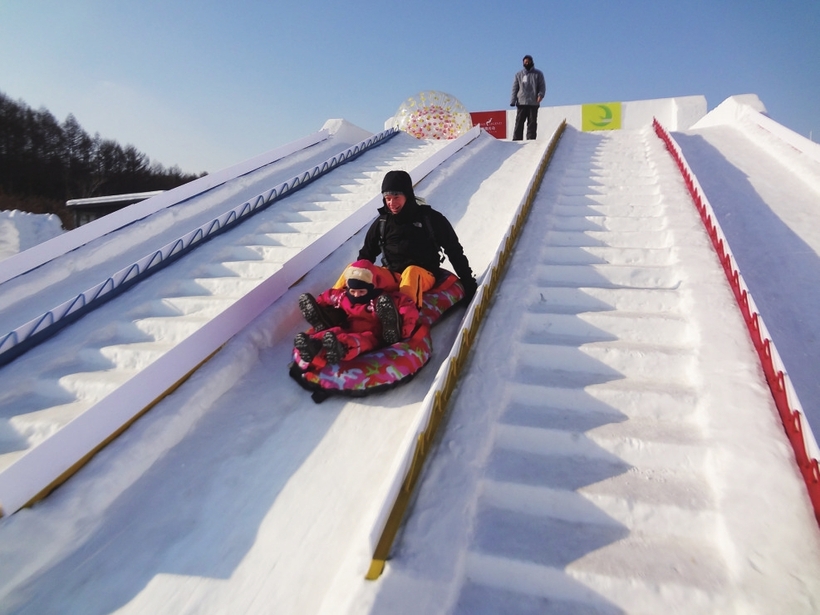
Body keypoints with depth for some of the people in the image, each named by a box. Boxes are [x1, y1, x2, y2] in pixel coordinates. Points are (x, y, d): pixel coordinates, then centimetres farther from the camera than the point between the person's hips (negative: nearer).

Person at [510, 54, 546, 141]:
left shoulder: (538, 74, 10)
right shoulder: (519, 74, 14)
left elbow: (542, 86, 5)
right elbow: (515, 88, 11)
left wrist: (540, 95, -15)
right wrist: (513, 100, -1)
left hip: (533, 103, 0)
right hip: (521, 102, 1)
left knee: (532, 123, -2)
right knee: (519, 122, -4)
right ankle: (517, 139, -5)